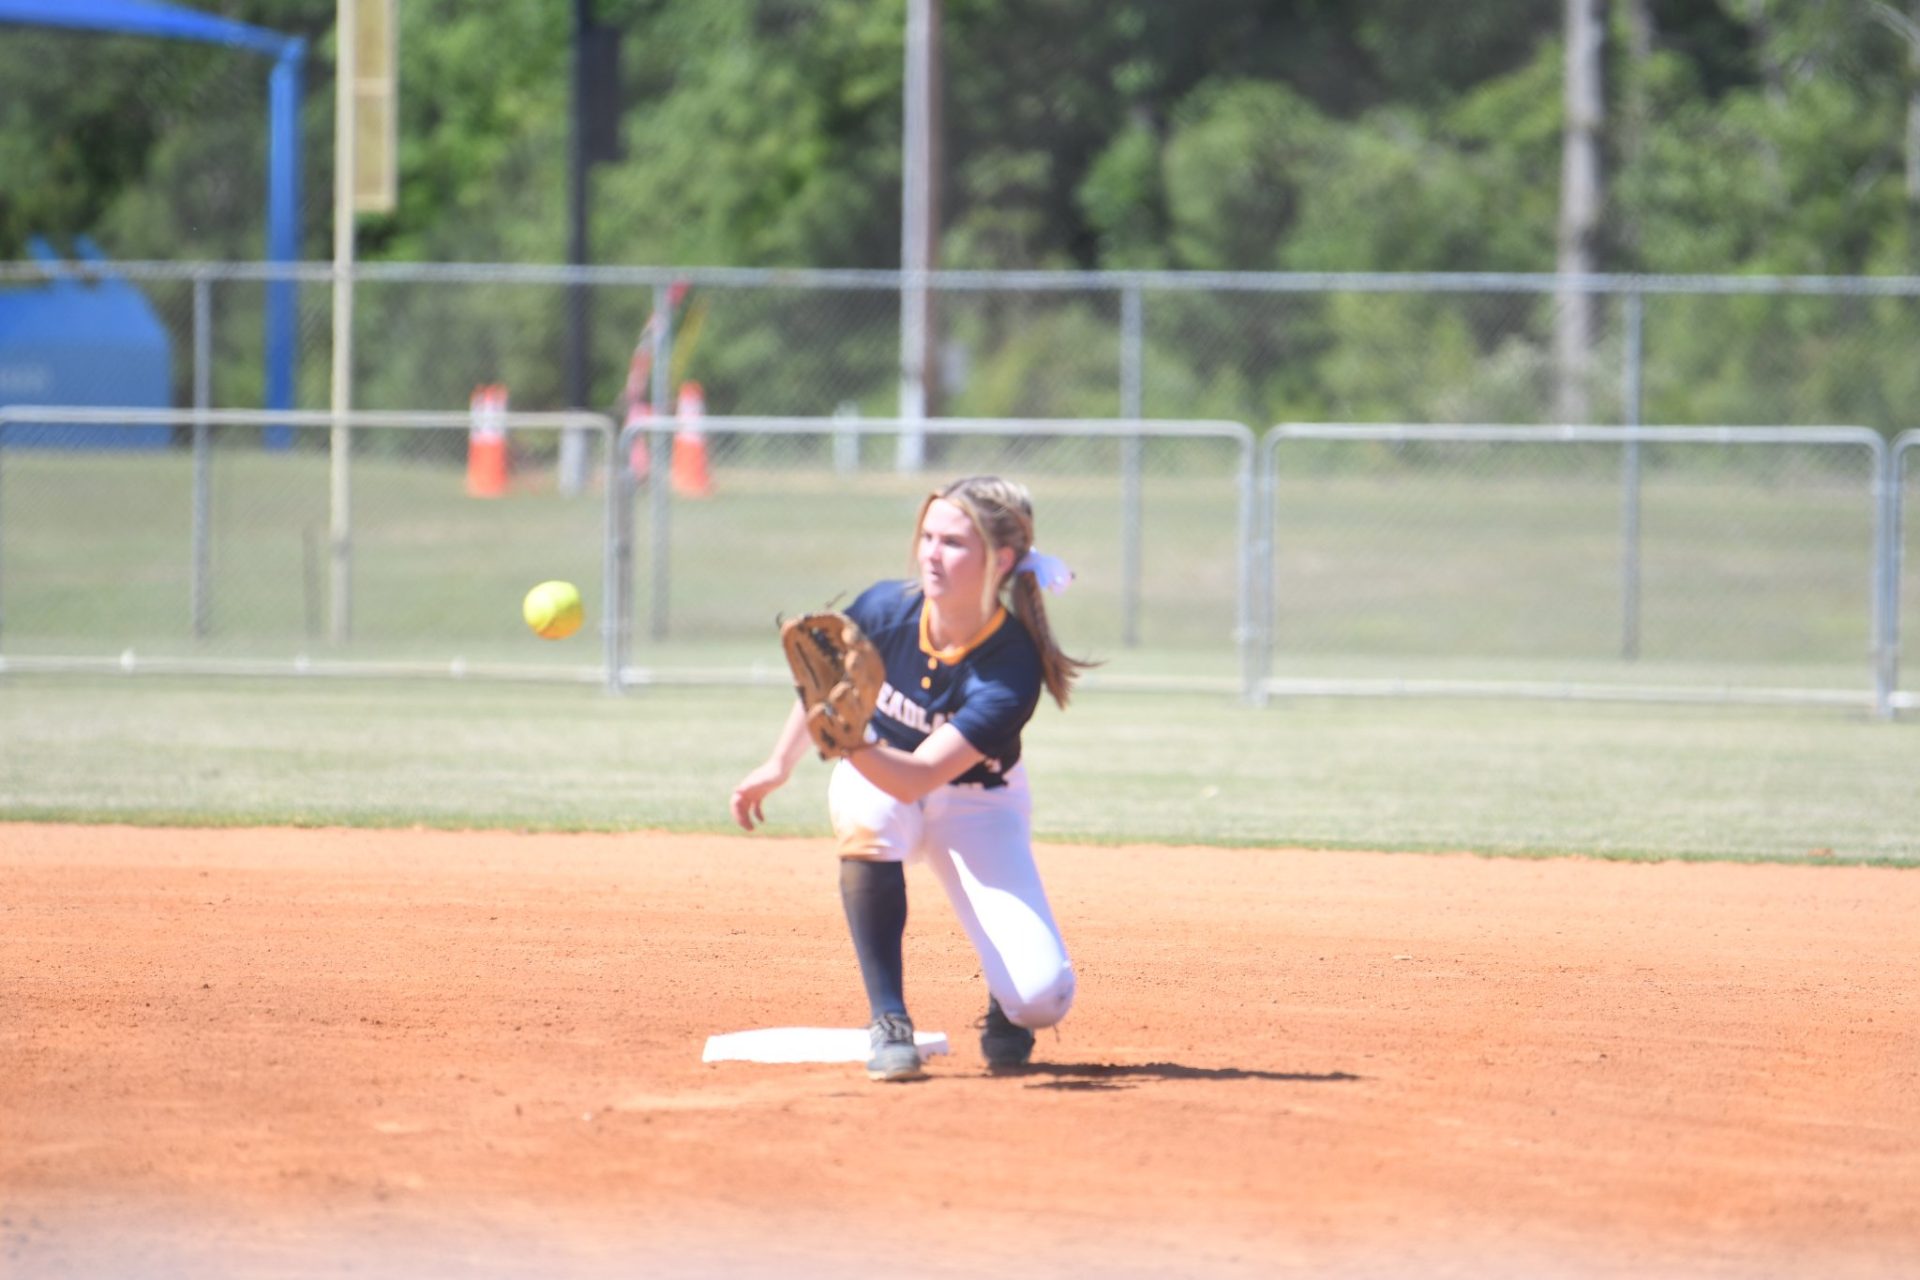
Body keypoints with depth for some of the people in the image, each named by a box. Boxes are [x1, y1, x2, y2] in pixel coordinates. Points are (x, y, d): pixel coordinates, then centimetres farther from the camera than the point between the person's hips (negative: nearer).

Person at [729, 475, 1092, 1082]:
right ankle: (889, 1020, -24)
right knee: (864, 819, -39)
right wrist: (779, 766, 4)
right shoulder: (884, 610, -21)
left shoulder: (1011, 670, -30)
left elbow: (915, 778, -38)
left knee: (1043, 998, -23)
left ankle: (1004, 1008, 17)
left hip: (976, 805, -3)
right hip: (875, 783, 3)